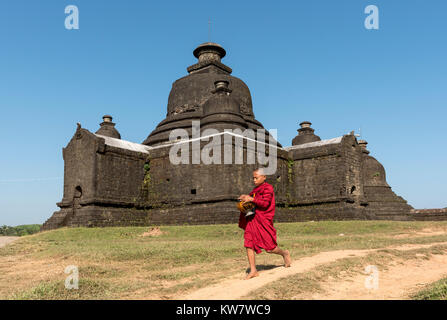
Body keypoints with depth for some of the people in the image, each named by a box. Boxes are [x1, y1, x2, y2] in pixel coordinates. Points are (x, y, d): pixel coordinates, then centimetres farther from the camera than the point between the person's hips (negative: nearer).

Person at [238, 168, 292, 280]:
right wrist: (246, 198, 7)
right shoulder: (256, 189, 18)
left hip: (263, 221, -7)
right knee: (248, 245, -3)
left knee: (269, 248, -1)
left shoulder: (268, 188, -7)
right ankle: (253, 271, 6)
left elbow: (265, 203, -17)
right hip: (252, 219, 7)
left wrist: (251, 199, -19)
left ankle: (285, 253, 30)